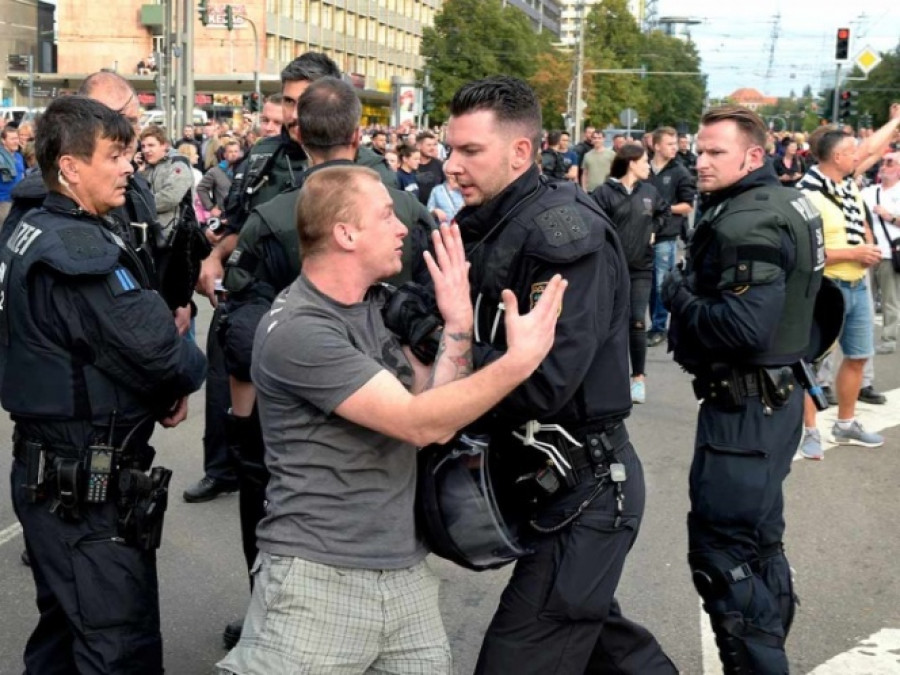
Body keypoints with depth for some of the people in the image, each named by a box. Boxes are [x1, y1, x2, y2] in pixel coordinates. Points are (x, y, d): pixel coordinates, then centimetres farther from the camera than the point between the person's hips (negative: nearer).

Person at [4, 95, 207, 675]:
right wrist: (189, 373, -2)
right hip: (90, 485, -10)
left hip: (49, 471, 10)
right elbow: (159, 352, -24)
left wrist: (164, 386, 3)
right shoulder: (80, 249, -21)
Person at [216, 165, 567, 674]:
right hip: (318, 574, -7)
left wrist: (459, 324, -4)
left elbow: (437, 410, 6)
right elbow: (419, 423, -21)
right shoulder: (297, 331, -17)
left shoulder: (378, 305, 9)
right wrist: (521, 359, -21)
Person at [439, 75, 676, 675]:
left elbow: (542, 383, -27)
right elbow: (485, 347, 8)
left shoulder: (564, 232, -20)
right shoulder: (492, 225, 7)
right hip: (551, 476, 9)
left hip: (585, 487, -9)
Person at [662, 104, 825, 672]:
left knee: (721, 549, -5)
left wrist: (679, 296, -15)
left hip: (745, 405, -11)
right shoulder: (784, 202, 12)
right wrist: (694, 291, 6)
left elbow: (744, 326, -30)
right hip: (773, 393, 11)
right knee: (759, 538, 21)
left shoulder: (747, 222, -20)